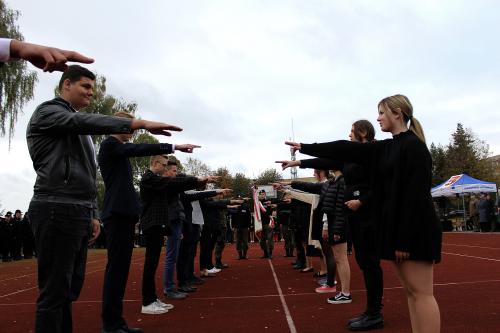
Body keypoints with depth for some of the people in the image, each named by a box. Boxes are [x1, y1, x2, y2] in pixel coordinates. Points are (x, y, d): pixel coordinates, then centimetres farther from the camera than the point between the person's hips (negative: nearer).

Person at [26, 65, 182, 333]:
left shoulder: (77, 129, 24)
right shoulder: (47, 111, 0)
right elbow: (87, 122, -20)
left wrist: (93, 215, 17)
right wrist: (140, 124, -29)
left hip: (79, 213, 8)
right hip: (57, 210, -8)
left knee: (70, 289, 11)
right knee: (55, 290, -5)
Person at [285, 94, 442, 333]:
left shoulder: (413, 146, -10)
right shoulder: (385, 148, 15)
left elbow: (416, 195, -17)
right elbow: (345, 151, 14)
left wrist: (405, 239, -20)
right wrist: (304, 148, 14)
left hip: (414, 231, -8)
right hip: (397, 229, 8)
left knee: (421, 292, -4)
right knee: (410, 291, 11)